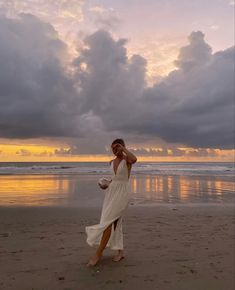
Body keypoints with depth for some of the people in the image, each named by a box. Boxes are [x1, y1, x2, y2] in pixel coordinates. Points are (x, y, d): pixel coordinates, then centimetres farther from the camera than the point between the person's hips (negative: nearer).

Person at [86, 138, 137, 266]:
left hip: (122, 193, -7)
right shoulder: (112, 162, 13)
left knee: (107, 221, -12)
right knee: (115, 221, 10)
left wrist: (123, 148, -22)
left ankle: (99, 252, -1)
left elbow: (134, 159, -32)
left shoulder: (127, 159, -7)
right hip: (111, 192, 7)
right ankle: (120, 251, 24)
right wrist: (106, 185, 4)